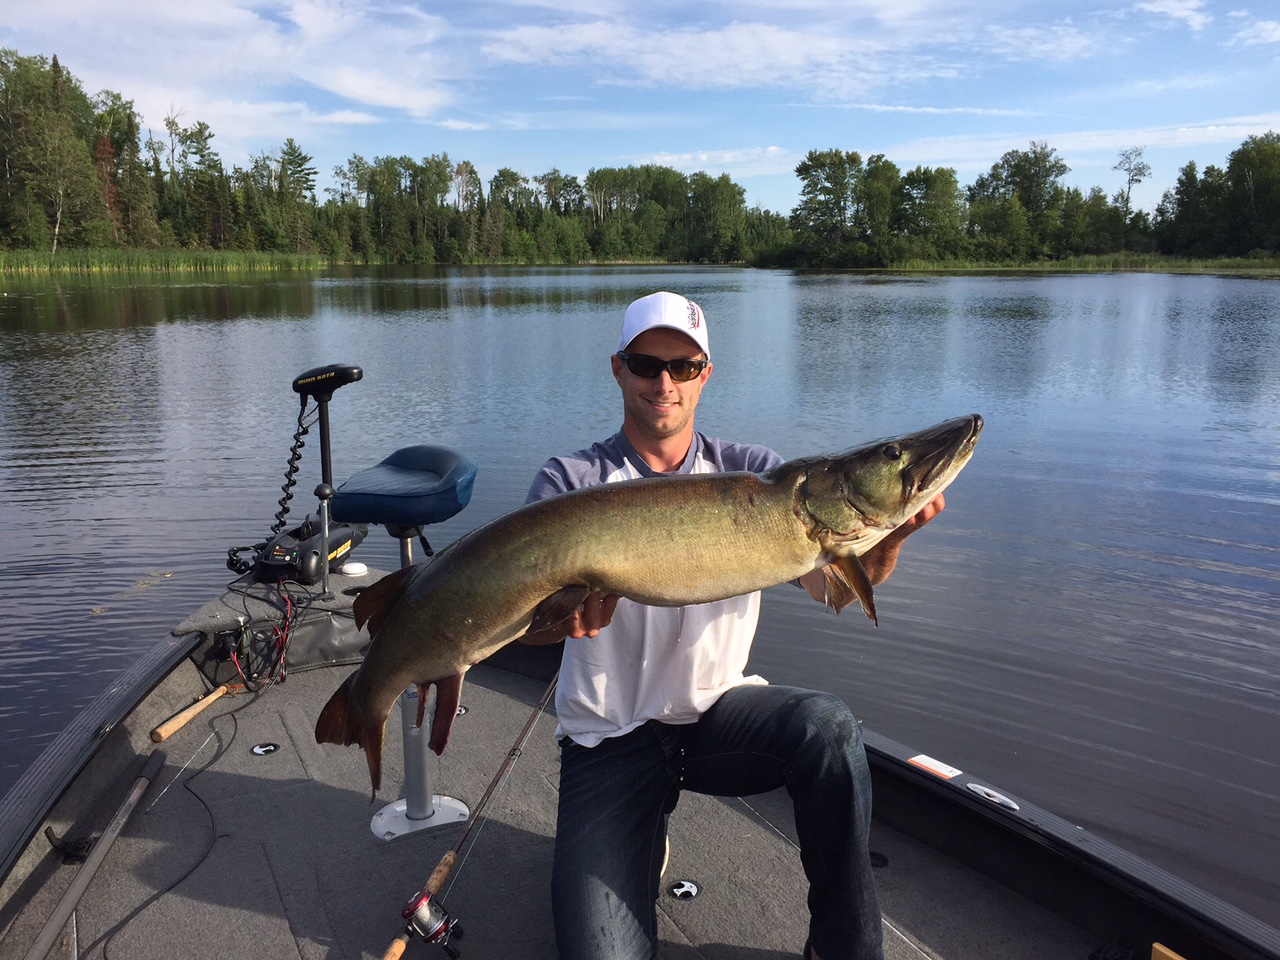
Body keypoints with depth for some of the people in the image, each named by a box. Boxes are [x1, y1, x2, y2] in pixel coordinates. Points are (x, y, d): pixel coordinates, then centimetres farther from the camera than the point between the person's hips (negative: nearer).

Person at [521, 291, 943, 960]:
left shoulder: (752, 474, 1)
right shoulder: (571, 483, -5)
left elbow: (829, 581, -9)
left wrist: (887, 538, -31)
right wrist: (567, 613, -41)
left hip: (717, 710, 2)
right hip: (609, 736, -1)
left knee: (827, 726, -30)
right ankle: (641, 841, 19)